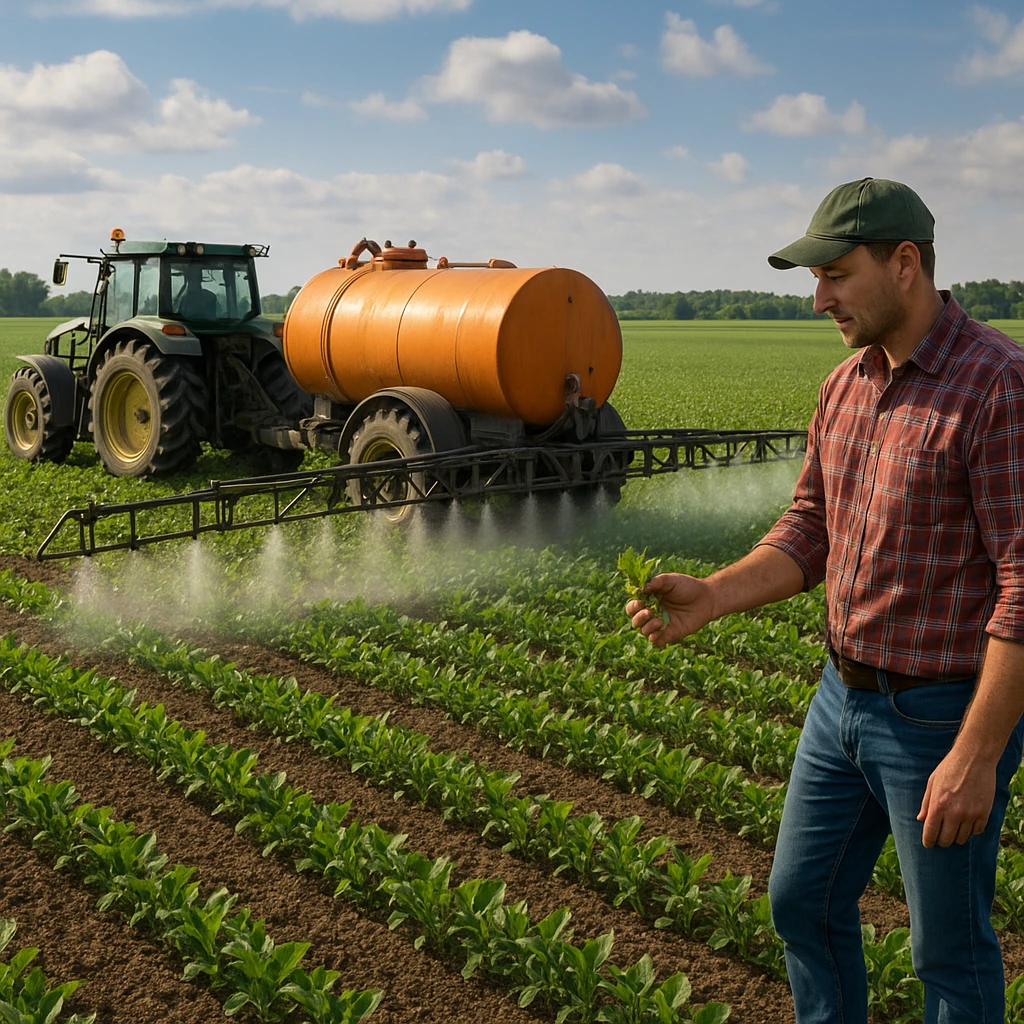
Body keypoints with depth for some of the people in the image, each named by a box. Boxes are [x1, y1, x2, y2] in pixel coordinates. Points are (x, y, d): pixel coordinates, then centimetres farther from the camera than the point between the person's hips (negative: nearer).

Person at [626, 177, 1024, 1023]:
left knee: (950, 947, 11)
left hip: (949, 714, -8)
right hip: (846, 698, 8)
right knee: (803, 900, 19)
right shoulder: (846, 386, 5)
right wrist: (707, 599, -9)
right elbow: (811, 535, 8)